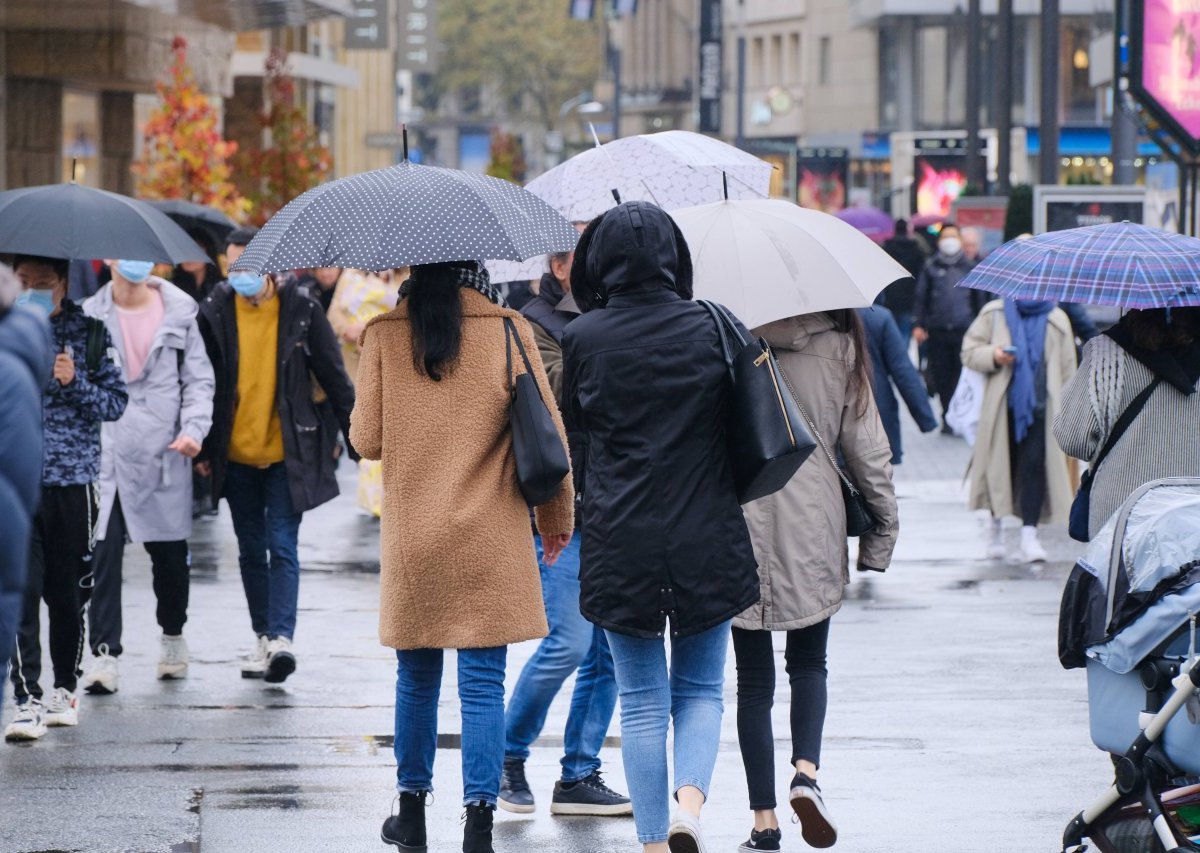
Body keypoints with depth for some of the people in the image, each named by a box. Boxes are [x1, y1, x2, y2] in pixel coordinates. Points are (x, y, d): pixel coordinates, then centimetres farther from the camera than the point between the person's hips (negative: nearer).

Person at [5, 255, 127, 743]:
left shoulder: (88, 333, 5)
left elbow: (116, 404, 4)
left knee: (69, 592, 9)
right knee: (22, 589, -10)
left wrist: (75, 383, -12)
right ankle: (27, 700, -11)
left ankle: (65, 688, 27)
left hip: (74, 480, 1)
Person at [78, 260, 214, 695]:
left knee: (170, 553, 11)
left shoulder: (179, 313, 4)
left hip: (164, 455, 1)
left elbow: (198, 378, 4)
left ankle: (172, 635, 34)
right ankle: (105, 654, -8)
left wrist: (193, 429, -10)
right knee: (104, 553, -9)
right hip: (105, 453, -1)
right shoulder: (90, 315, 1)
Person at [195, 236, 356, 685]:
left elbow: (334, 378, 1)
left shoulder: (301, 310, -4)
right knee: (251, 550, 10)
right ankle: (264, 638, 19)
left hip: (287, 451, -3)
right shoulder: (215, 311, 0)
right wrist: (203, 448, 6)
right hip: (236, 454, 3)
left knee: (282, 546, -11)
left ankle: (281, 639, -17)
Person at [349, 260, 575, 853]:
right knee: (482, 684, -1)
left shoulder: (384, 335, -2)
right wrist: (558, 517, 9)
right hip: (491, 539, -2)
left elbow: (366, 439, 0)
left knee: (416, 678, 16)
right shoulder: (508, 330, -5)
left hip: (411, 539, 2)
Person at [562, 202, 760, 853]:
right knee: (700, 689, 12)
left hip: (620, 544, 0)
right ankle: (690, 799, -13)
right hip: (707, 541, 1)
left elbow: (572, 437, 5)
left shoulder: (583, 339, -4)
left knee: (641, 700, 9)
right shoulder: (710, 328, -2)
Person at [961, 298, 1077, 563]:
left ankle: (1029, 536, -13)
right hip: (1002, 408, 1)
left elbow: (1067, 368, 10)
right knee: (1000, 467, 5)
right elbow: (969, 352, 7)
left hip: (1040, 407, -1)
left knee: (1035, 466, -11)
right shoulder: (994, 314, 6)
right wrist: (993, 356, -14)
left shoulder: (1056, 321, 6)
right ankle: (997, 529, 25)